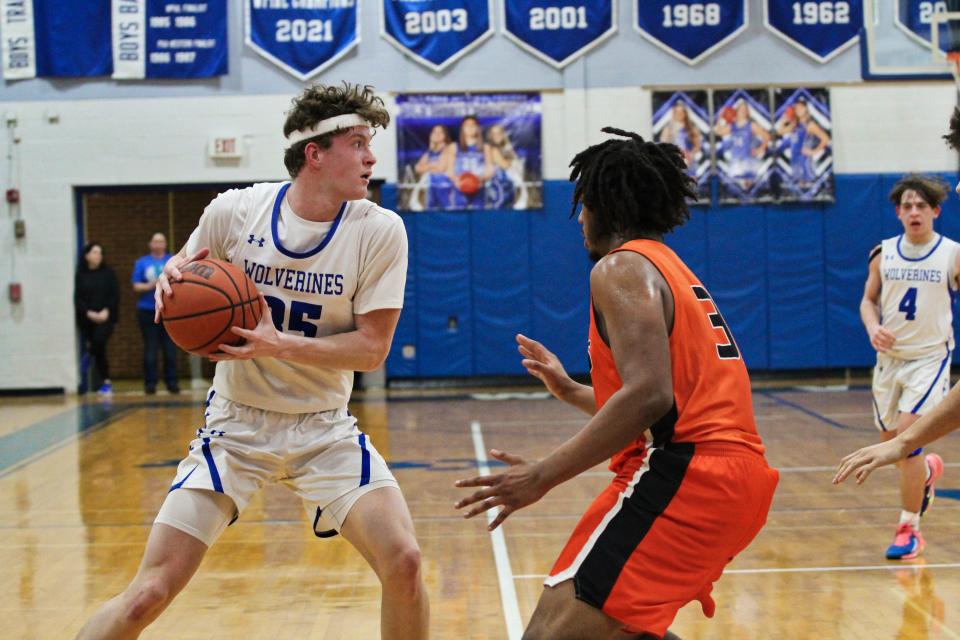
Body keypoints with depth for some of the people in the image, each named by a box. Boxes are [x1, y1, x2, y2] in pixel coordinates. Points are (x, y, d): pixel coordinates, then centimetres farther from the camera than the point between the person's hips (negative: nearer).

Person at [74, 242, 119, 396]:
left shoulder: (108, 273, 4)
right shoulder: (80, 275, 4)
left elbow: (115, 295, 0)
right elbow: (77, 298, 0)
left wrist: (106, 311, -13)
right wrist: (89, 313, -13)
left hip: (105, 317, -1)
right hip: (86, 319, 1)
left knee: (99, 340, -27)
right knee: (99, 350, 5)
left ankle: (88, 358, -2)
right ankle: (106, 383, 19)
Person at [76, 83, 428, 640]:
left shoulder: (379, 230, -11)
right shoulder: (234, 212, -10)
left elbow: (372, 348, -12)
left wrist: (279, 345, -26)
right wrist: (171, 282, -18)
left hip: (325, 430, 1)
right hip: (237, 426, 0)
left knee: (404, 563, -17)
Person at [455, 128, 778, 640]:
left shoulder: (622, 267, -4)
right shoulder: (673, 270, 26)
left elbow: (649, 395, -20)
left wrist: (543, 476, -20)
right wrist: (570, 391, 35)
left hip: (688, 476, -10)